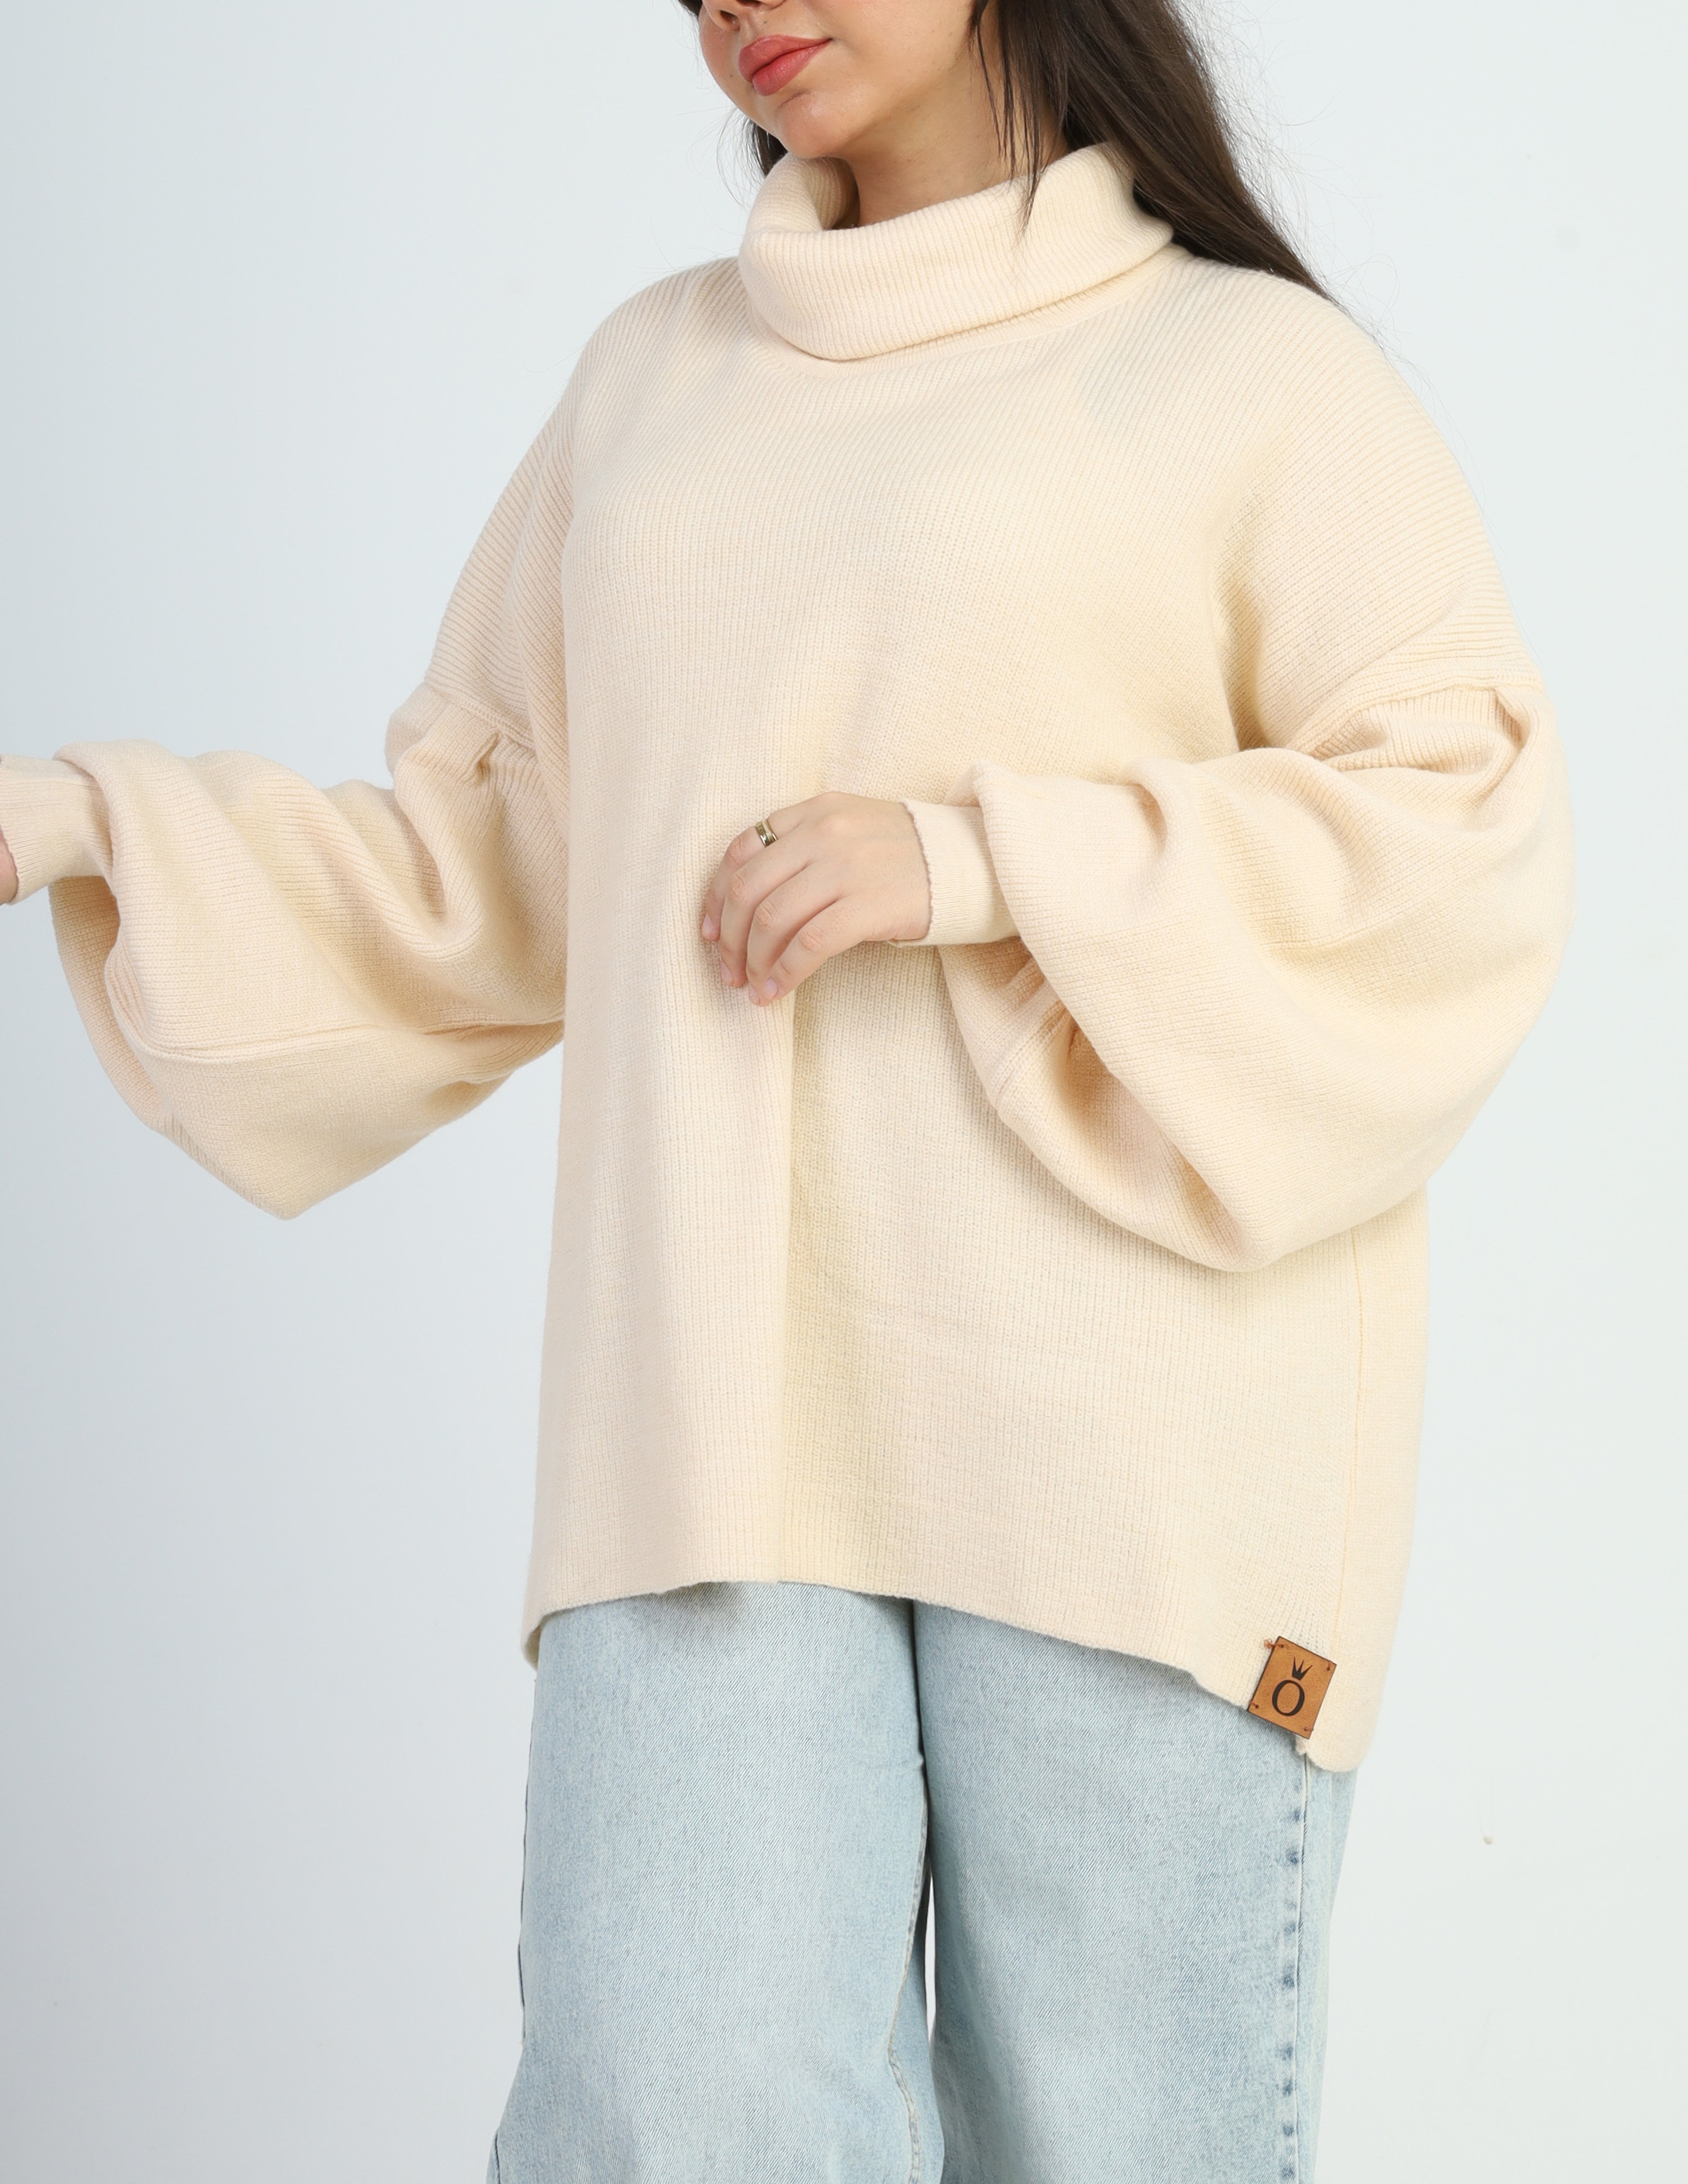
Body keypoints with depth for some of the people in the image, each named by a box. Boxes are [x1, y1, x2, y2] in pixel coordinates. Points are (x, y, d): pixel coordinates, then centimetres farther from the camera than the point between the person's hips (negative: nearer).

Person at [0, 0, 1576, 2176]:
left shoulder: (1248, 370, 6)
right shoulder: (652, 375, 20)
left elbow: (1468, 824, -3)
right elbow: (487, 871, 23)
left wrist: (983, 862, -11)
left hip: (1125, 1416, -3)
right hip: (715, 1423, 3)